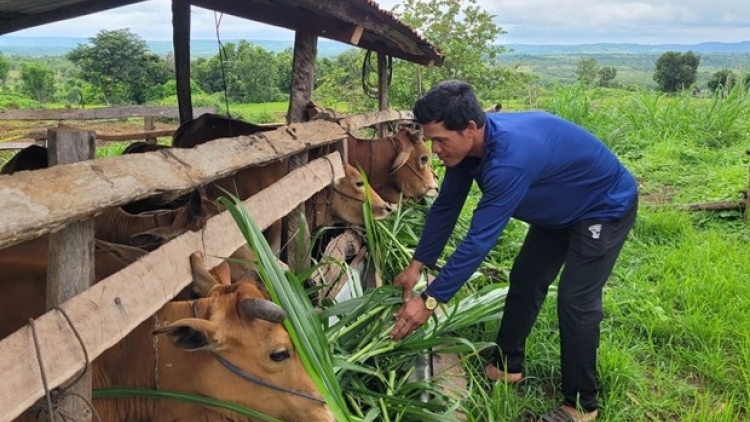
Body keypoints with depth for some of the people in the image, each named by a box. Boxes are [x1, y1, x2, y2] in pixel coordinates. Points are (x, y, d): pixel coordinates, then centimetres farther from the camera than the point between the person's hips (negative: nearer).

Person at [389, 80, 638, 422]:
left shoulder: (510, 157, -42)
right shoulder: (468, 144, -15)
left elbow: (480, 240, -41)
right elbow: (445, 207, -4)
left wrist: (429, 300, -37)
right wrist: (416, 265, -7)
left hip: (607, 208, -9)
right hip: (561, 210, 9)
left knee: (575, 299, -12)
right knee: (525, 278, 12)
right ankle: (507, 365, 27)